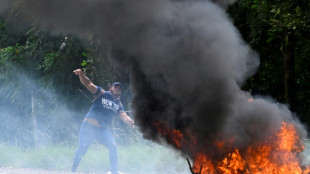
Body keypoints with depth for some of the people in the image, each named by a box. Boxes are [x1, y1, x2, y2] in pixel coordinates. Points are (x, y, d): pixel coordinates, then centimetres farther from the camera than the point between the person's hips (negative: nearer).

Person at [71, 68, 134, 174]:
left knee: (113, 147, -10)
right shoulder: (101, 93, 2)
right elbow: (88, 84, -7)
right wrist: (81, 74, -27)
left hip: (103, 129, 4)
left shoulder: (118, 105, 13)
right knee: (82, 149, -4)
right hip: (89, 126, -4)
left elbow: (123, 116, -1)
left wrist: (130, 121, -25)